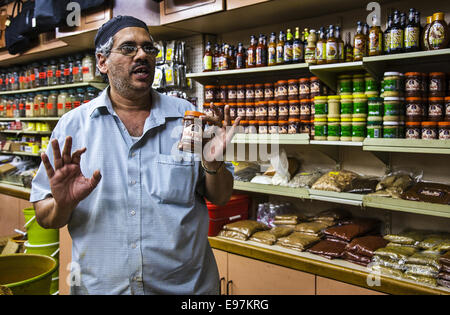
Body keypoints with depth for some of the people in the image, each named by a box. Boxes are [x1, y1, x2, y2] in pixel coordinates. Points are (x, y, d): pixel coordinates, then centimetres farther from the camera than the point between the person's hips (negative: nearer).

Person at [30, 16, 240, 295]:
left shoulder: (187, 116, -3)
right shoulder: (72, 125, -4)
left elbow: (221, 198, 1)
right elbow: (45, 217, -1)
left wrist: (213, 166, -18)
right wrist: (63, 204, -22)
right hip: (99, 286, 0)